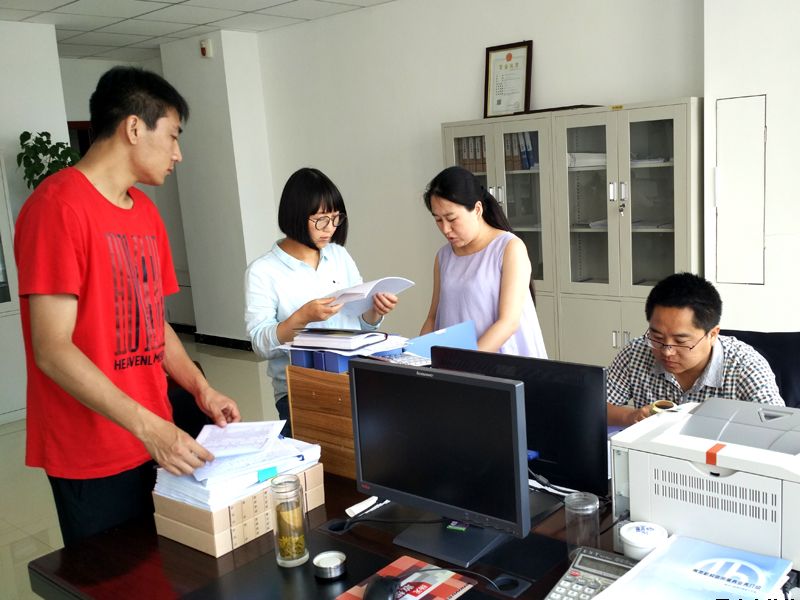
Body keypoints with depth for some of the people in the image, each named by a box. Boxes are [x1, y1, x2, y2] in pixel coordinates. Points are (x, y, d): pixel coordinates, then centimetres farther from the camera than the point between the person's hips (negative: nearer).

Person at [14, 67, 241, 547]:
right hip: (92, 460, -7)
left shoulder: (146, 212, 10)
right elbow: (53, 350, -19)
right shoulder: (58, 205, -15)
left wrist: (202, 390, 2)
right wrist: (149, 427, -23)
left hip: (157, 442, 7)